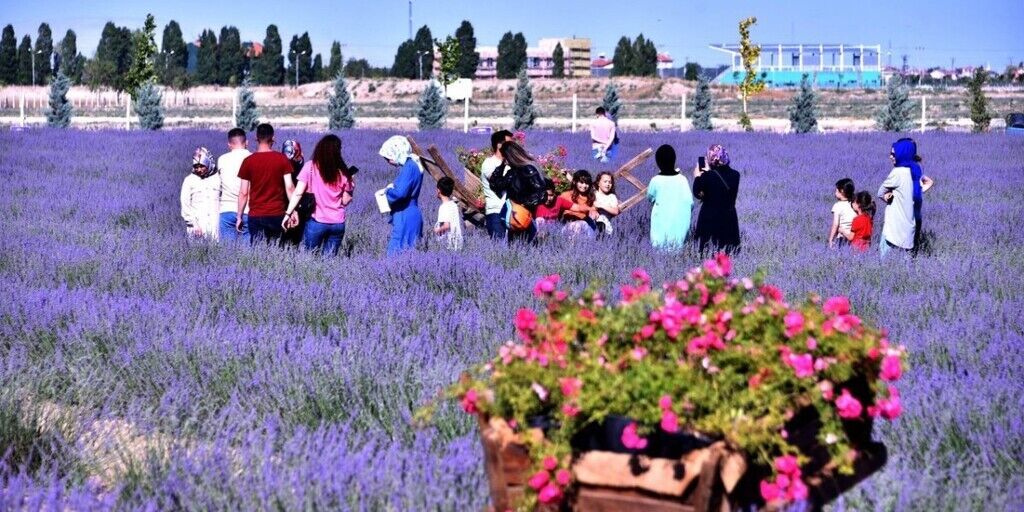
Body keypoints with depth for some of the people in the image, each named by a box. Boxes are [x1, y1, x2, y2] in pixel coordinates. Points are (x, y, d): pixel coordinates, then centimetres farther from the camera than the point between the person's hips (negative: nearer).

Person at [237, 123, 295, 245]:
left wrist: (239, 217, 6)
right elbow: (289, 187, -3)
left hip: (256, 216, -1)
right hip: (277, 214, 1)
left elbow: (243, 193, -1)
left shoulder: (248, 161, -1)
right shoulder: (282, 159, 0)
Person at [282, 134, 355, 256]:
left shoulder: (310, 167, -4)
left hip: (317, 222, -2)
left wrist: (288, 213, -8)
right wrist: (351, 187, 20)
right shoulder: (343, 172, 1)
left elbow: (298, 193, -9)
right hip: (338, 223, 2)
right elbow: (345, 201, 5)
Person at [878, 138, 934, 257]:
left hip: (895, 227, -8)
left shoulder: (898, 172, -16)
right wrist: (915, 193, 10)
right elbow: (929, 182, 23)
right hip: (910, 226, 8)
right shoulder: (914, 170, 6)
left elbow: (881, 193, -7)